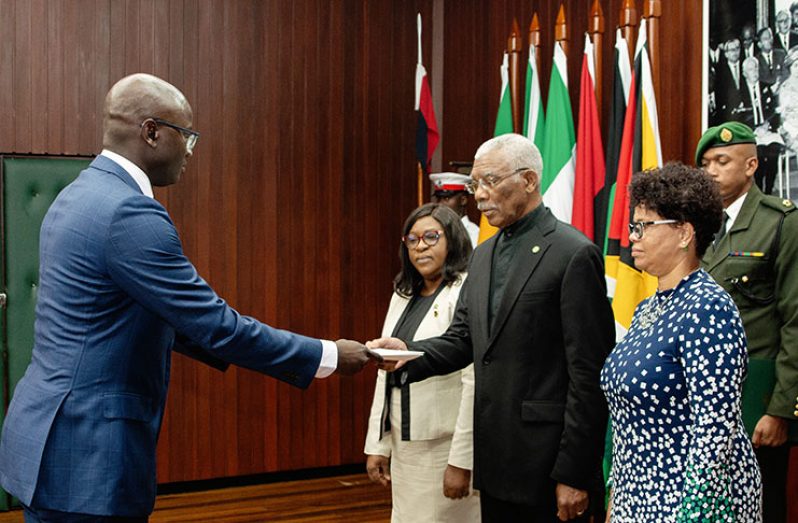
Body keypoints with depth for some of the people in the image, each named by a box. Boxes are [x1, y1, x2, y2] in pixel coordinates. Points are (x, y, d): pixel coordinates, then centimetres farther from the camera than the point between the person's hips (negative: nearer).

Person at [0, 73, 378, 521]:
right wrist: (328, 356, -10)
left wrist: (236, 347, 20)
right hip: (88, 458, -10)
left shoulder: (79, 196, 11)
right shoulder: (130, 214, -20)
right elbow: (214, 324, -20)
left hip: (51, 439, 10)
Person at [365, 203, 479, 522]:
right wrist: (377, 445, 11)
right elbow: (386, 374, 14)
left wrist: (461, 461, -19)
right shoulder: (403, 295, 13)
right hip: (403, 447, 7)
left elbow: (475, 384, -18)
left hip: (446, 448, -7)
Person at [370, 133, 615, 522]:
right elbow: (462, 339, 12)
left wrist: (574, 475, -16)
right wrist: (409, 354, -9)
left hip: (547, 464, -7)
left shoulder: (574, 254, -12)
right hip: (495, 462, 7)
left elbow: (589, 374, -14)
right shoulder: (484, 254, 13)